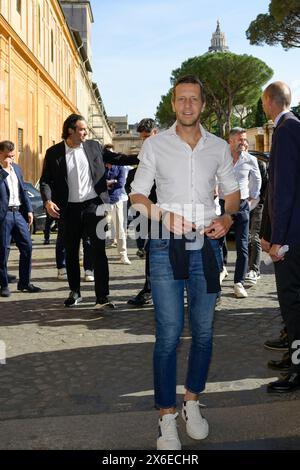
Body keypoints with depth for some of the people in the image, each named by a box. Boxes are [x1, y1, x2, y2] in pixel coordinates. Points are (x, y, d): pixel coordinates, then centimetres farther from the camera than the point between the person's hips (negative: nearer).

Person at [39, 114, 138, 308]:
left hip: (93, 206, 0)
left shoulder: (94, 147, 5)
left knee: (99, 251, -5)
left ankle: (102, 297, -2)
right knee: (71, 252, 11)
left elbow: (116, 158, 12)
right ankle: (75, 292, 27)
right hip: (70, 209, 1)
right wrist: (48, 200, -13)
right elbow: (45, 180, 3)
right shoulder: (54, 153, 1)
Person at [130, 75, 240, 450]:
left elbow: (232, 192, 16)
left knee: (203, 331, 10)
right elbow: (137, 195, 4)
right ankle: (167, 417, 8)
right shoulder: (155, 145, 2)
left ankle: (192, 402, 28)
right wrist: (163, 216, -14)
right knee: (169, 334, -4)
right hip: (166, 247, -2)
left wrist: (227, 217, -5)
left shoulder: (219, 147, 8)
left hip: (207, 246, 3)